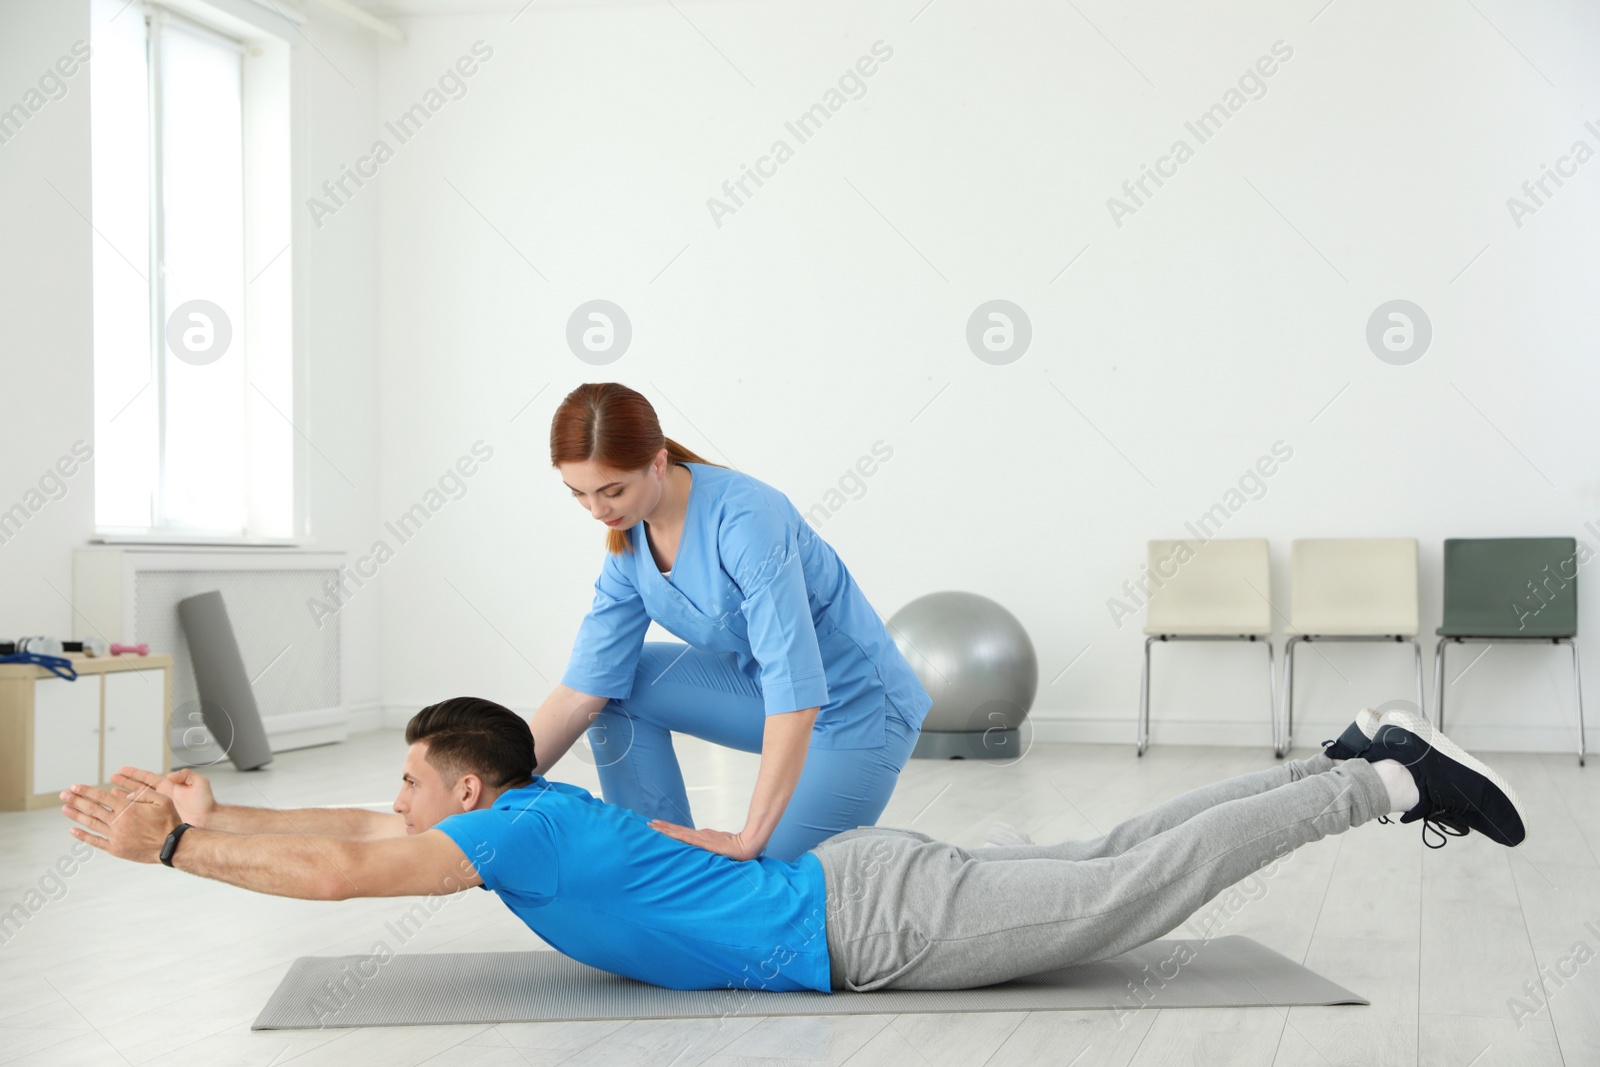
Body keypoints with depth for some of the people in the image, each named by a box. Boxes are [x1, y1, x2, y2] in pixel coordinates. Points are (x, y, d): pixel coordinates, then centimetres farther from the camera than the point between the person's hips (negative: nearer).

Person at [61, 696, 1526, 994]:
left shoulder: (525, 829, -12)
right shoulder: (529, 810, 15)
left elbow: (337, 873, -21)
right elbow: (354, 834, 27)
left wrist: (164, 847, -13)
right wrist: (214, 810, 25)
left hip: (875, 919, -9)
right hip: (863, 893, 9)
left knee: (1129, 894, -7)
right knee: (1107, 868, 14)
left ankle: (1386, 782, -1)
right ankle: (1357, 763, 20)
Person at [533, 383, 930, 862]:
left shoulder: (745, 518, -30)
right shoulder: (629, 540, -6)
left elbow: (796, 689, -36)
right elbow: (585, 685, -6)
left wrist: (749, 839, -37)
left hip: (853, 710, -7)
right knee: (620, 685, -4)